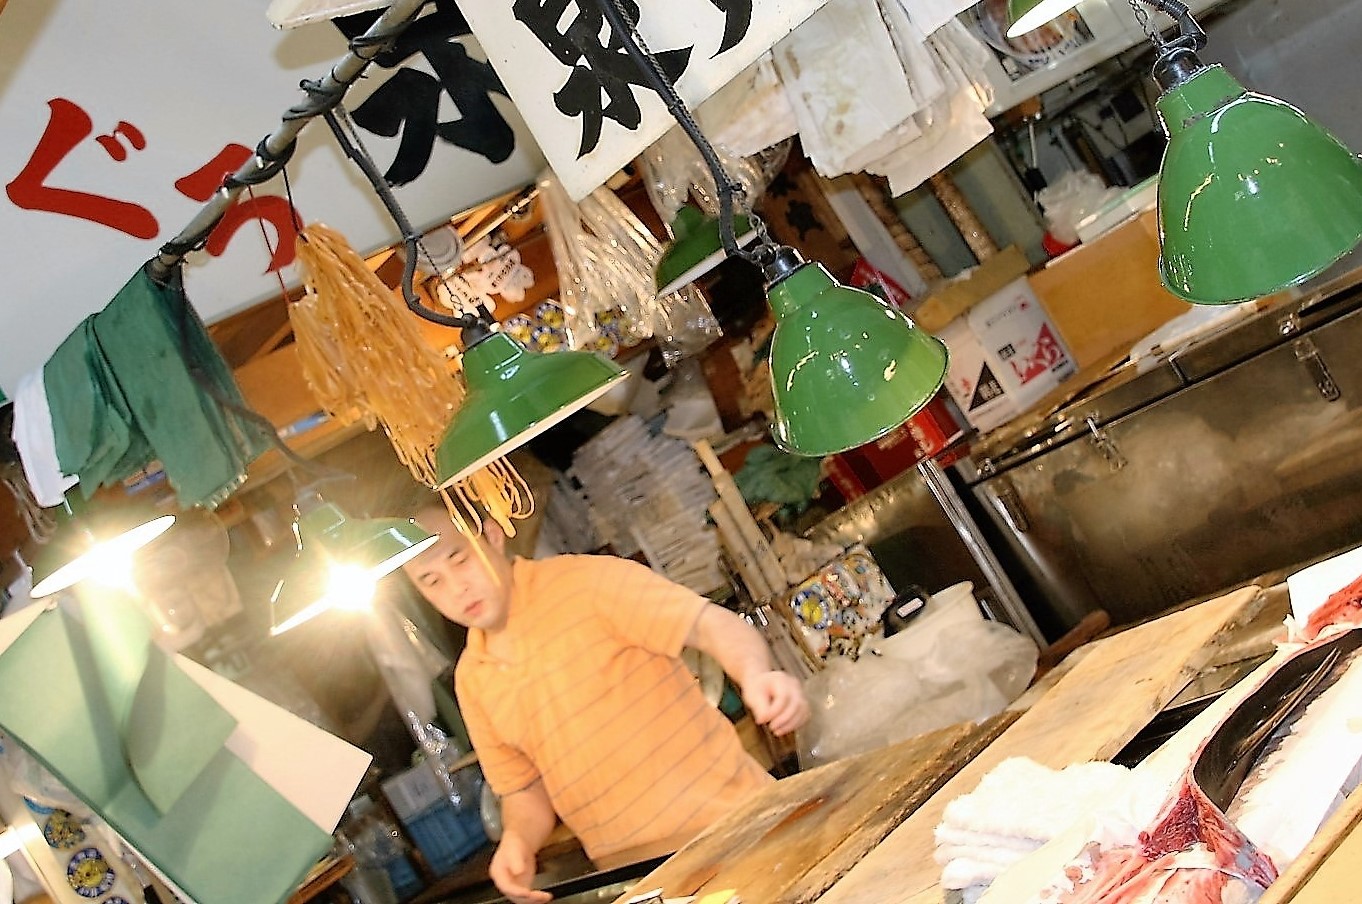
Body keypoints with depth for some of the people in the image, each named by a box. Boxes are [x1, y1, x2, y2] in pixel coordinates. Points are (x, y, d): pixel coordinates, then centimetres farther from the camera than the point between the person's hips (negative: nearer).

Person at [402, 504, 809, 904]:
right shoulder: (470, 680, 10)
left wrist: (756, 675, -37)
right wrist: (518, 839, -5)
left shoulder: (584, 581, -9)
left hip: (730, 819, -5)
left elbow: (714, 624, -17)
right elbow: (524, 790, 16)